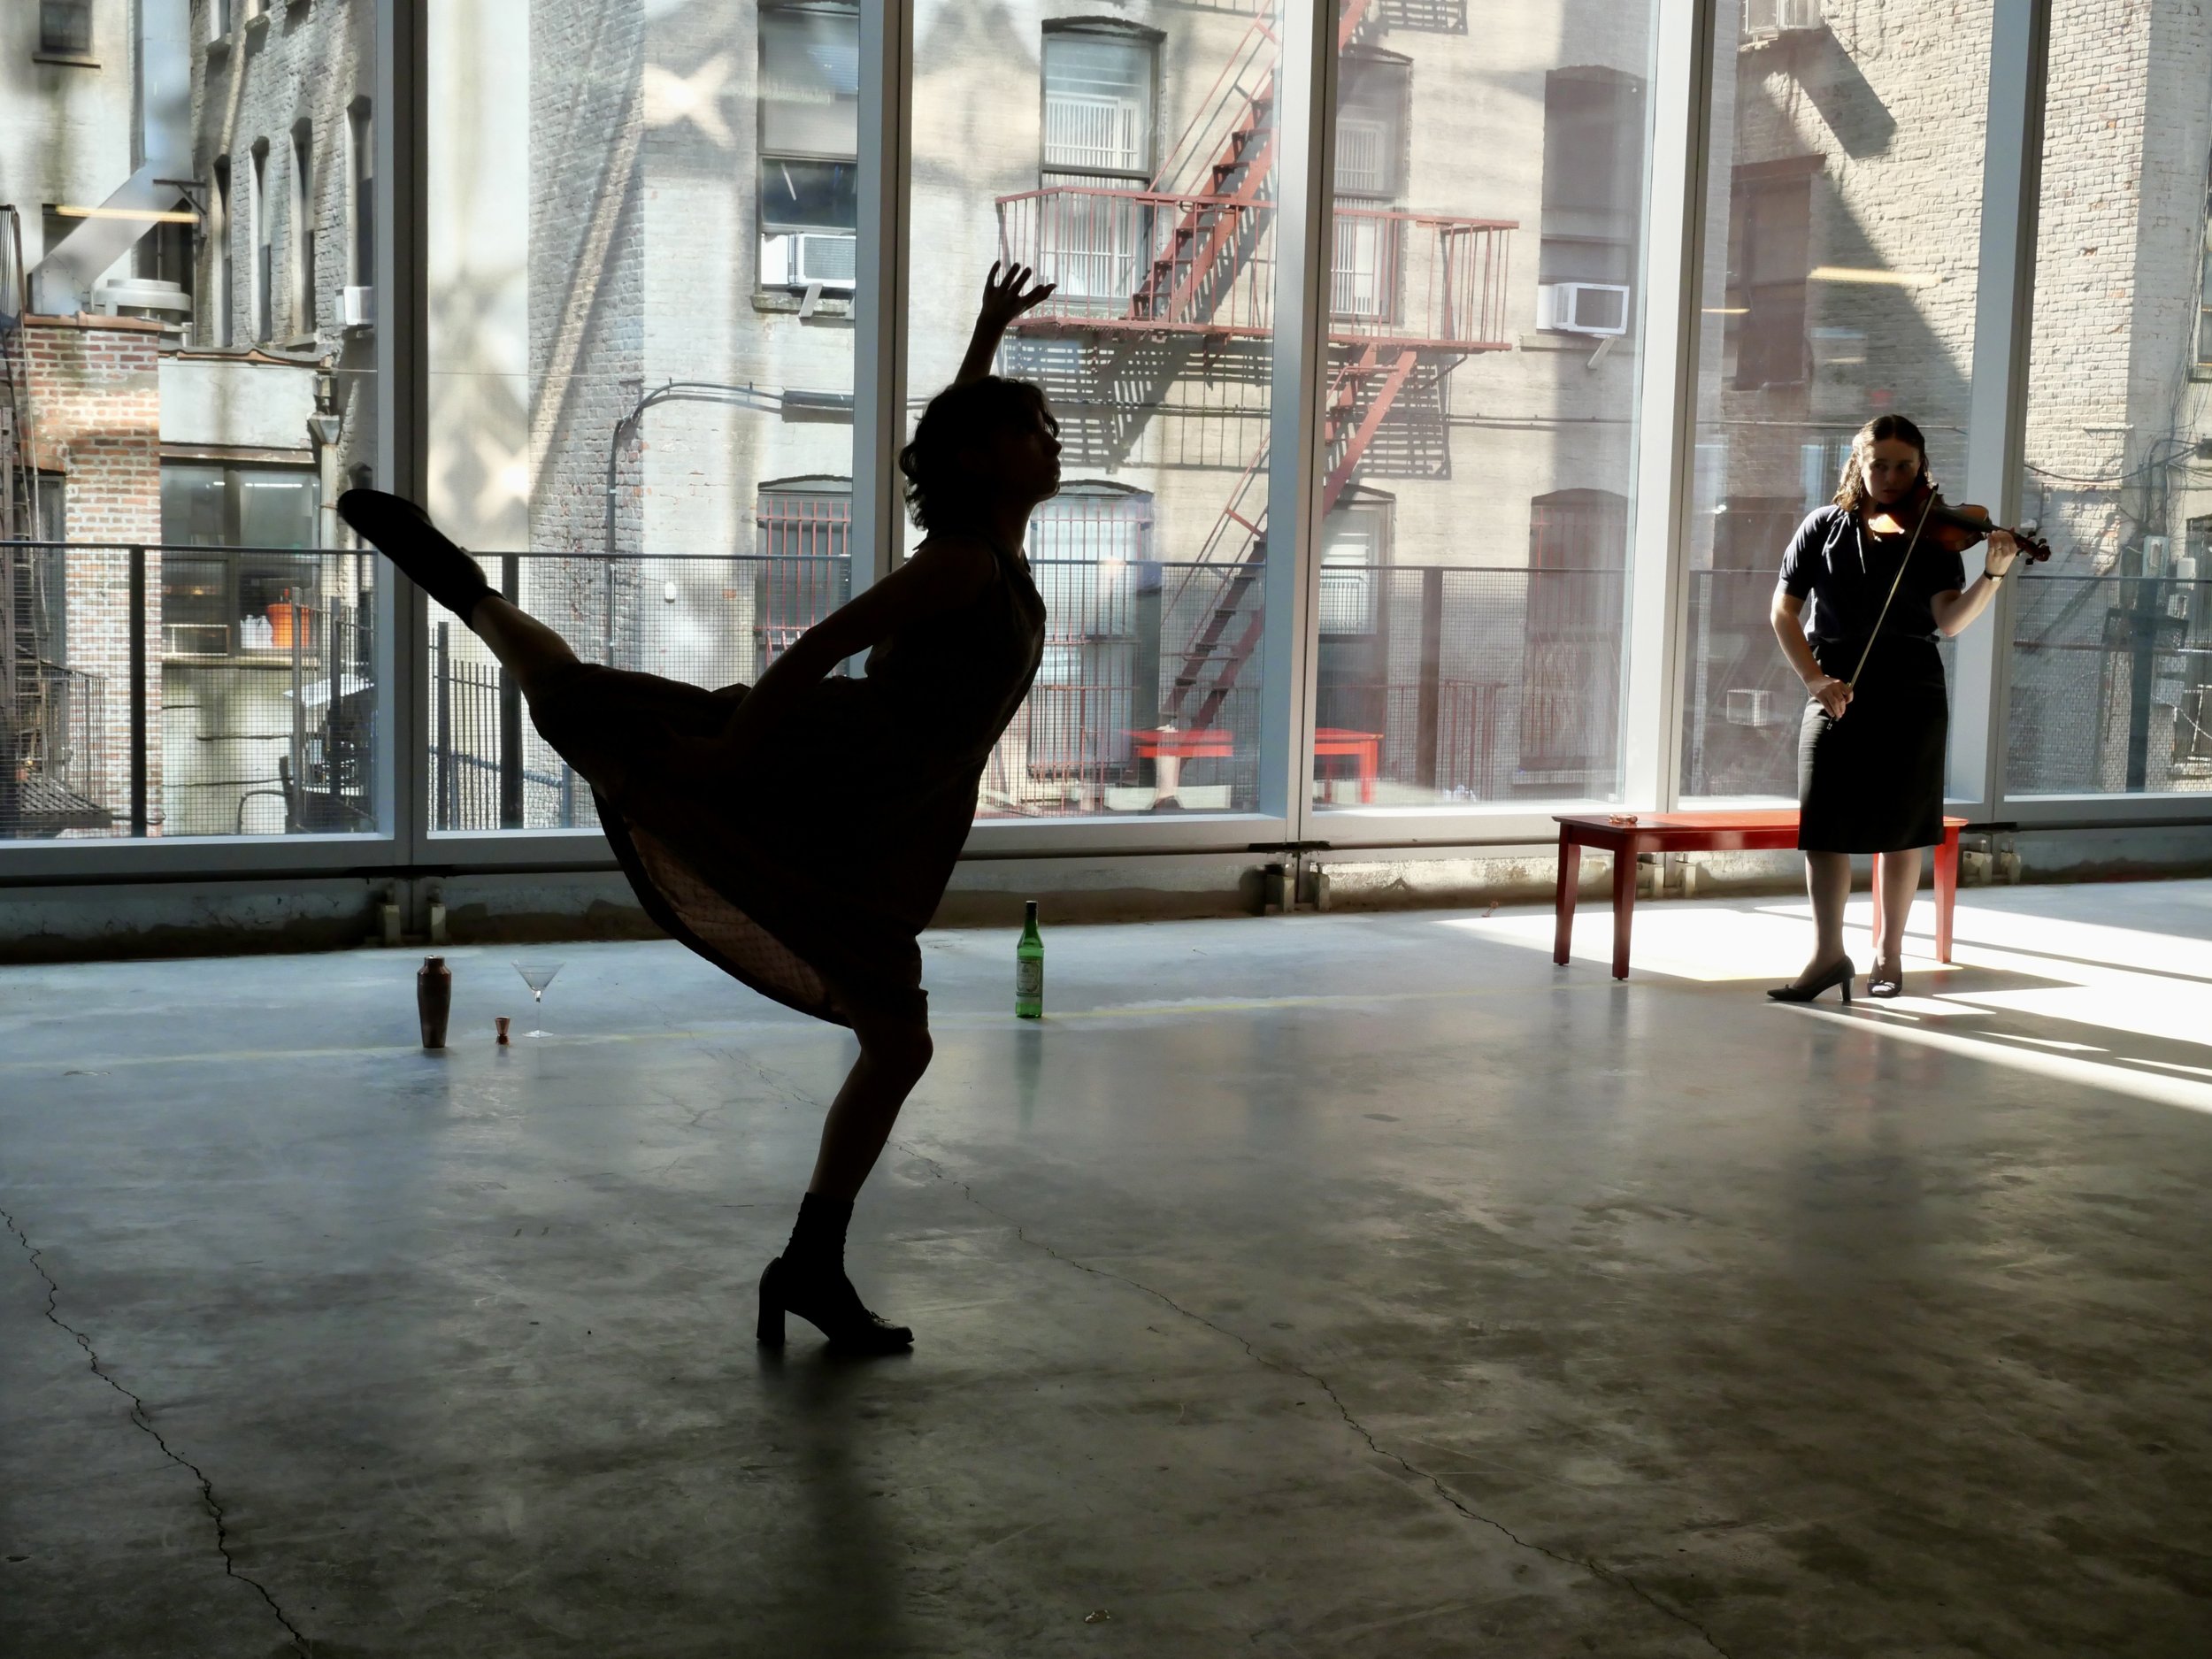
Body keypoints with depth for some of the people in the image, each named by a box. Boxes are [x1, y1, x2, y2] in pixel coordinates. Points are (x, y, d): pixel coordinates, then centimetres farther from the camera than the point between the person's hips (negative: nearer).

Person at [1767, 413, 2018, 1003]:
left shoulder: (1934, 536, 1)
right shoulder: (1825, 527, 4)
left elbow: (1949, 621, -11)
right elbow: (1784, 611, 3)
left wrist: (1992, 576, -28)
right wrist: (1815, 679, -9)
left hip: (1910, 698, 0)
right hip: (1837, 697, 1)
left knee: (1900, 829, 5)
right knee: (1824, 826, -2)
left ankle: (1890, 954, 17)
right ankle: (1828, 954, 8)